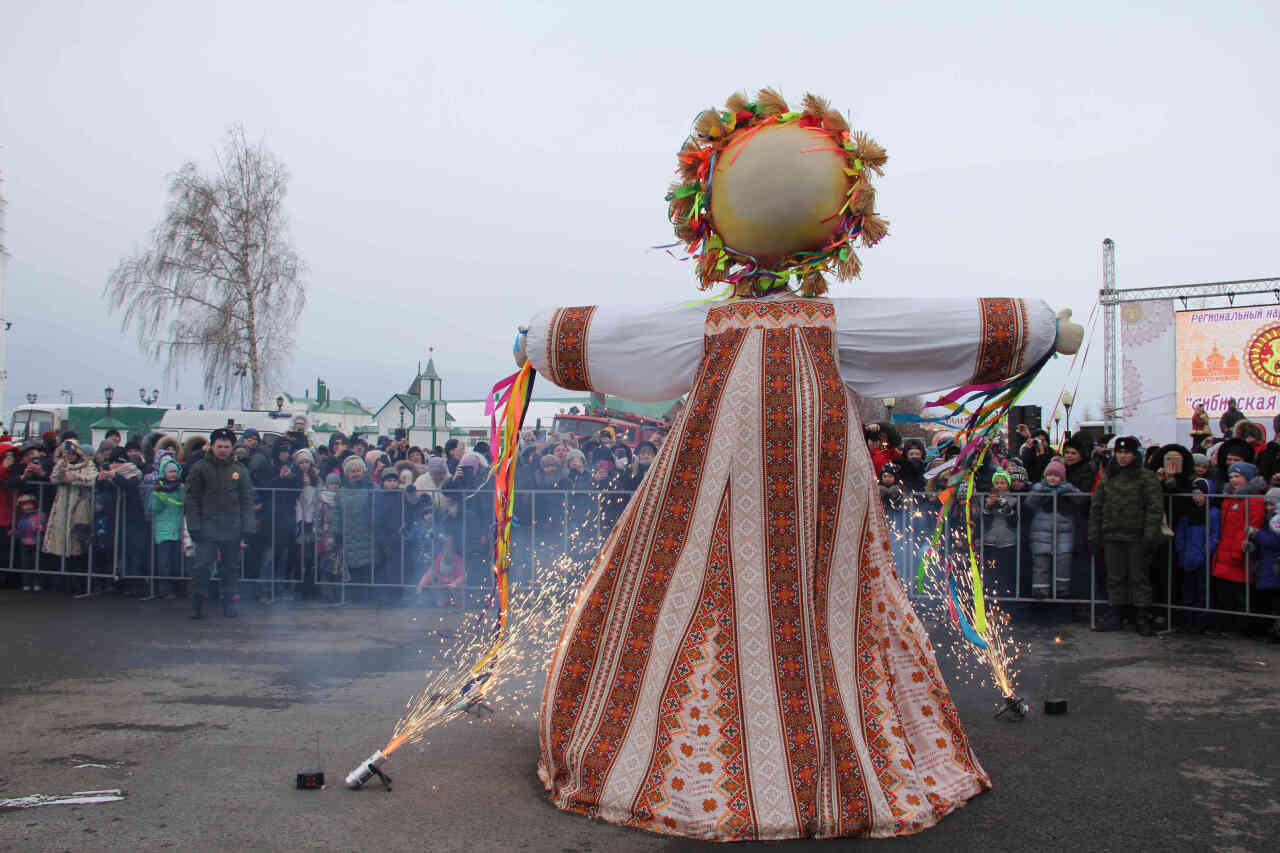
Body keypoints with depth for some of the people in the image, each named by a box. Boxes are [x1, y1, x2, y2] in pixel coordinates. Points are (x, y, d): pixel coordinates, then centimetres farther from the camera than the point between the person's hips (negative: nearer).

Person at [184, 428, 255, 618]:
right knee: (202, 565, -8)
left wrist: (247, 528, 3)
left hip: (233, 527, 2)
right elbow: (192, 499, 2)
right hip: (208, 525, -2)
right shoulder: (200, 468, 3)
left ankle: (229, 603, 19)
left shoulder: (240, 470, 10)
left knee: (231, 567, 8)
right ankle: (197, 605, 3)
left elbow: (247, 501, 11)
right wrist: (193, 526, -6)